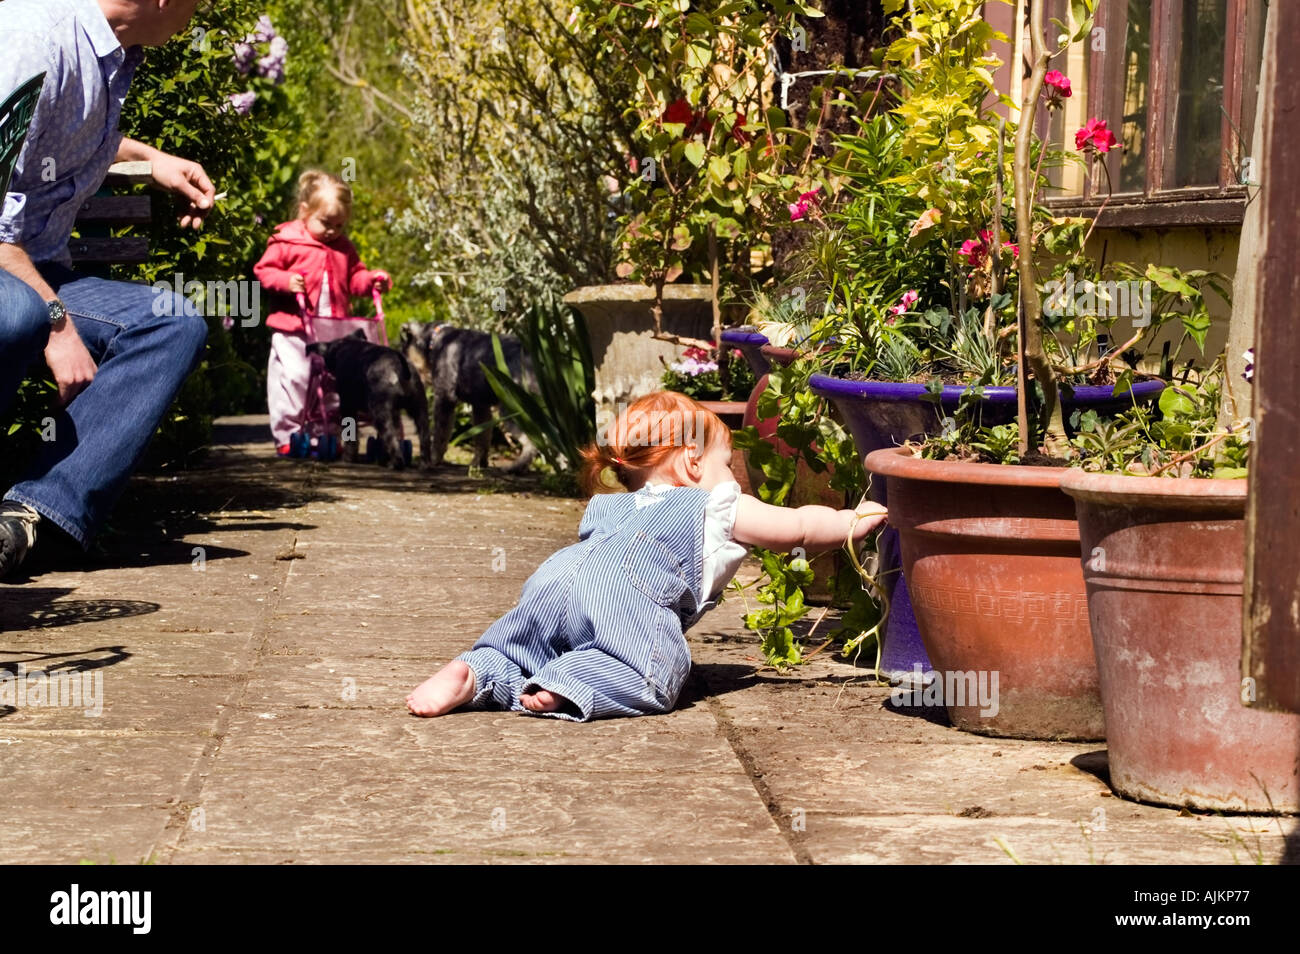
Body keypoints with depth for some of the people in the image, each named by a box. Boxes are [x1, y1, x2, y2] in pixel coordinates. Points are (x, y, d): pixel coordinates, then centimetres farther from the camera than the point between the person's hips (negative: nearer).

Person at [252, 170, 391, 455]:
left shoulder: (344, 249, 13)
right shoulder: (286, 242, -2)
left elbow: (354, 277, 20)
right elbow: (264, 270, -3)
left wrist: (372, 280, 0)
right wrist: (286, 281, -20)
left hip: (334, 332, 5)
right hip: (293, 329, -4)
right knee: (292, 379, -9)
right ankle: (286, 436, -1)